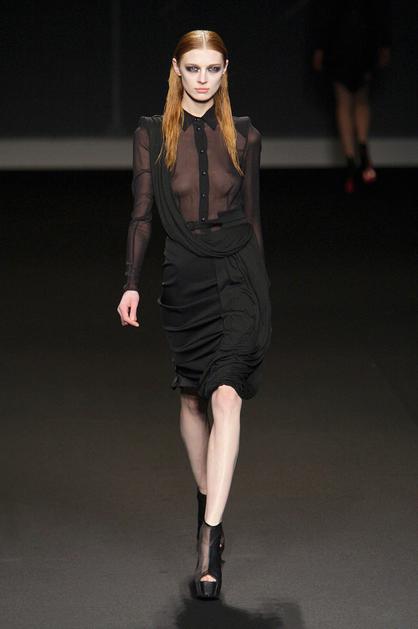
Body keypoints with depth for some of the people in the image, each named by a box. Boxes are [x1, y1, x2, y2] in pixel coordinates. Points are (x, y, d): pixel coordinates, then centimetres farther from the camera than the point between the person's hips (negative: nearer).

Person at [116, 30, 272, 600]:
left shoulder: (243, 136, 5)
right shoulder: (152, 134, 5)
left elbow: (251, 215, 11)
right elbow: (142, 213, 3)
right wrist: (131, 285, -5)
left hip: (238, 274, -2)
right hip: (184, 278, 2)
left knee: (226, 395, -16)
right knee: (192, 399, 12)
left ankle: (211, 539, -20)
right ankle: (206, 498, 34)